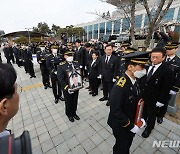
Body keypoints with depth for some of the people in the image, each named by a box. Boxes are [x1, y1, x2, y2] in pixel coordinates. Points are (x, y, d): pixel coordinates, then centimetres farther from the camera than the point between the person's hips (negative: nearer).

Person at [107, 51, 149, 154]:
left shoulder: (136, 80, -9)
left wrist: (141, 118, 0)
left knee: (128, 145, 32)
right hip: (122, 126, -7)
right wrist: (131, 126, -20)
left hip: (133, 122, 7)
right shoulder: (120, 86, -35)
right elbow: (116, 111, -30)